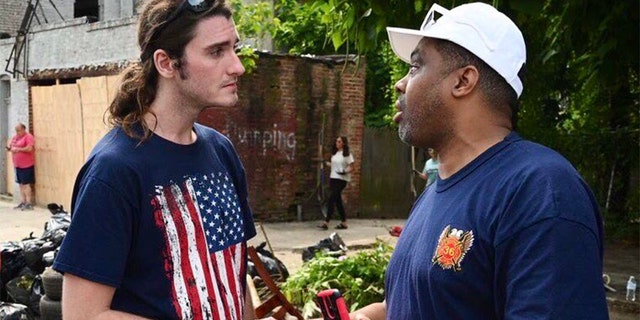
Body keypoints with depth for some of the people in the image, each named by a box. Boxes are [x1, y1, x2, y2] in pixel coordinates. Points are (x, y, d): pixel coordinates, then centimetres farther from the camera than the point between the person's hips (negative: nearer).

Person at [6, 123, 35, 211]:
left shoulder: (28, 137, -9)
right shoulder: (15, 137, 15)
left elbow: (29, 148, -20)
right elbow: (10, 145, 22)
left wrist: (18, 149, -19)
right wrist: (9, 147, -1)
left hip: (27, 165, -8)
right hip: (17, 165, 8)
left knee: (26, 184, -8)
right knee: (21, 184, 10)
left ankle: (29, 204, -7)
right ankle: (22, 202, 15)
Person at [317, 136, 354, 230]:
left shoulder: (347, 154, -6)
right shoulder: (335, 153, 14)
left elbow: (351, 167, -8)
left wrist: (346, 171, -27)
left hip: (341, 179, -7)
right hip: (333, 178, 7)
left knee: (331, 200, -13)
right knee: (338, 200, 9)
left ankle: (326, 222, -14)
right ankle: (343, 222, 16)